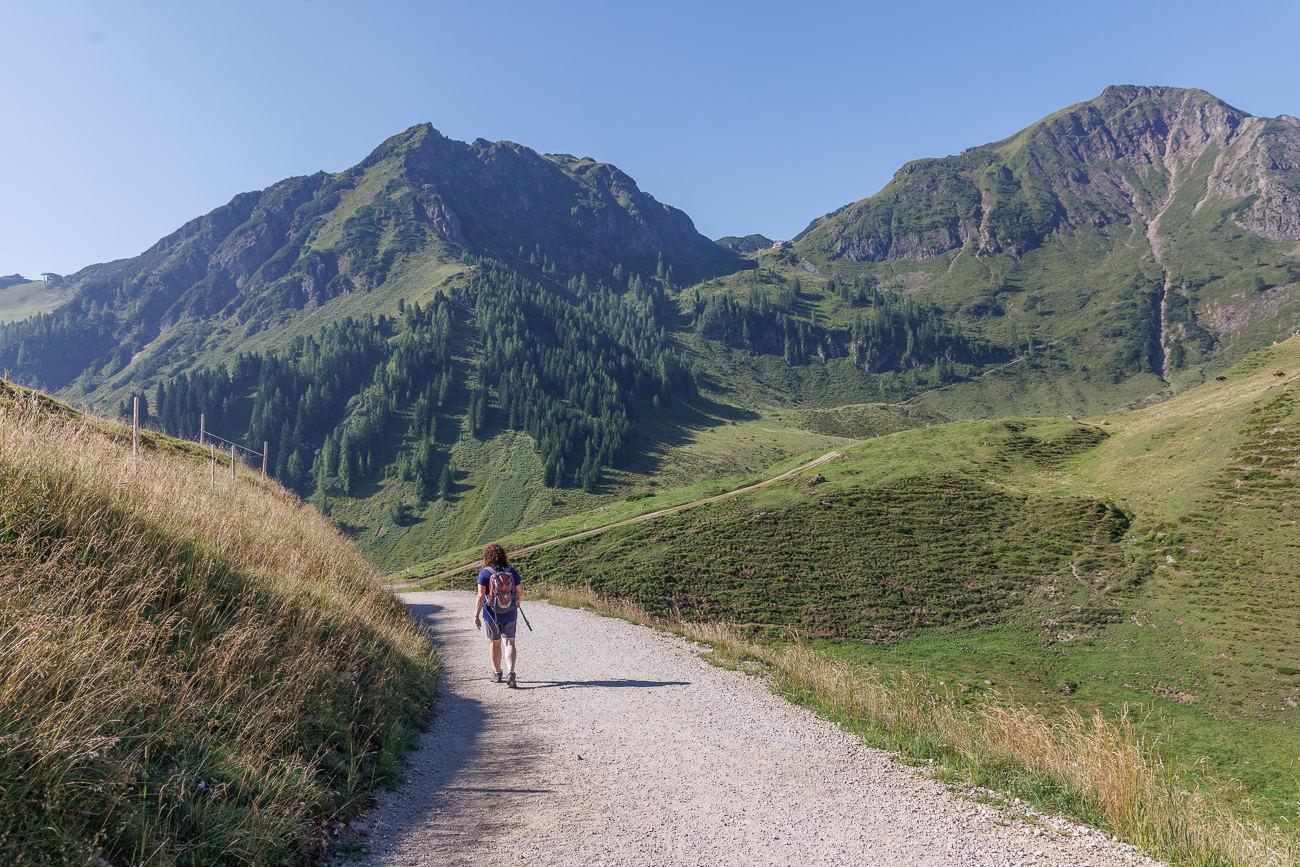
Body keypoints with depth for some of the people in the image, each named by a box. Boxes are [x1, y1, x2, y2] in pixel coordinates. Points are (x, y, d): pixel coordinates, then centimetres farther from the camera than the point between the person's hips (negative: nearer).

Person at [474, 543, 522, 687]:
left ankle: (497, 674, 28)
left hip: (492, 615, -1)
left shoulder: (484, 574, -10)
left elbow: (480, 596, -16)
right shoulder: (512, 572, -1)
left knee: (495, 643, 16)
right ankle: (510, 673, -16)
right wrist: (516, 609, 23)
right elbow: (519, 593, 6)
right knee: (509, 643, 3)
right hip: (510, 615, 1)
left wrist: (476, 616, -14)